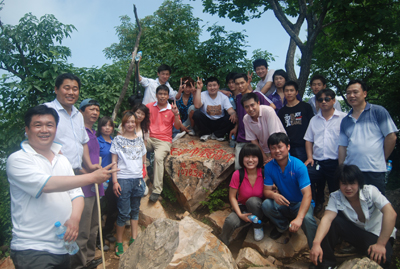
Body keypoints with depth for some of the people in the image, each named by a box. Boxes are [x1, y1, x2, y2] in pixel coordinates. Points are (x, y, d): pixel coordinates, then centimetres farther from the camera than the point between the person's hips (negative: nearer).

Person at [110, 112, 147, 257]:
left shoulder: (140, 140, 11)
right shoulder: (117, 140, 0)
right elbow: (114, 162, -2)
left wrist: (144, 178, 9)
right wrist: (115, 181, -9)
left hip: (138, 179, 4)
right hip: (123, 179, -4)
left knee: (135, 210, 11)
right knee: (124, 213, -2)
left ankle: (134, 239, 22)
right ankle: (119, 243, 12)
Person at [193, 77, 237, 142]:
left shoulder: (223, 97, -3)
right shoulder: (203, 95, -8)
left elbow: (230, 109, -15)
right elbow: (197, 106, -28)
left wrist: (233, 114, -41)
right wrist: (199, 89, -25)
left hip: (219, 123, 1)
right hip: (206, 121, -1)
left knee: (232, 119, -26)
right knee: (196, 114, -29)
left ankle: (216, 135, -5)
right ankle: (206, 134, -5)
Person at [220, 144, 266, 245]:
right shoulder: (238, 175, -17)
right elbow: (232, 197, -11)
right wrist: (240, 214, -20)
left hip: (258, 207, 1)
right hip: (242, 207, -1)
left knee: (252, 201, -34)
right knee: (230, 221, -31)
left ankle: (258, 227, -4)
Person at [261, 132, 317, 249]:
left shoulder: (298, 166, -23)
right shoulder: (269, 167, -9)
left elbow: (307, 194, -30)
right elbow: (266, 190, -6)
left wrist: (299, 218, -44)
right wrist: (274, 195, -34)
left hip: (301, 204, -4)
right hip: (284, 203, 4)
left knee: (307, 218, -36)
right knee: (266, 204, -25)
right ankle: (283, 226, 8)